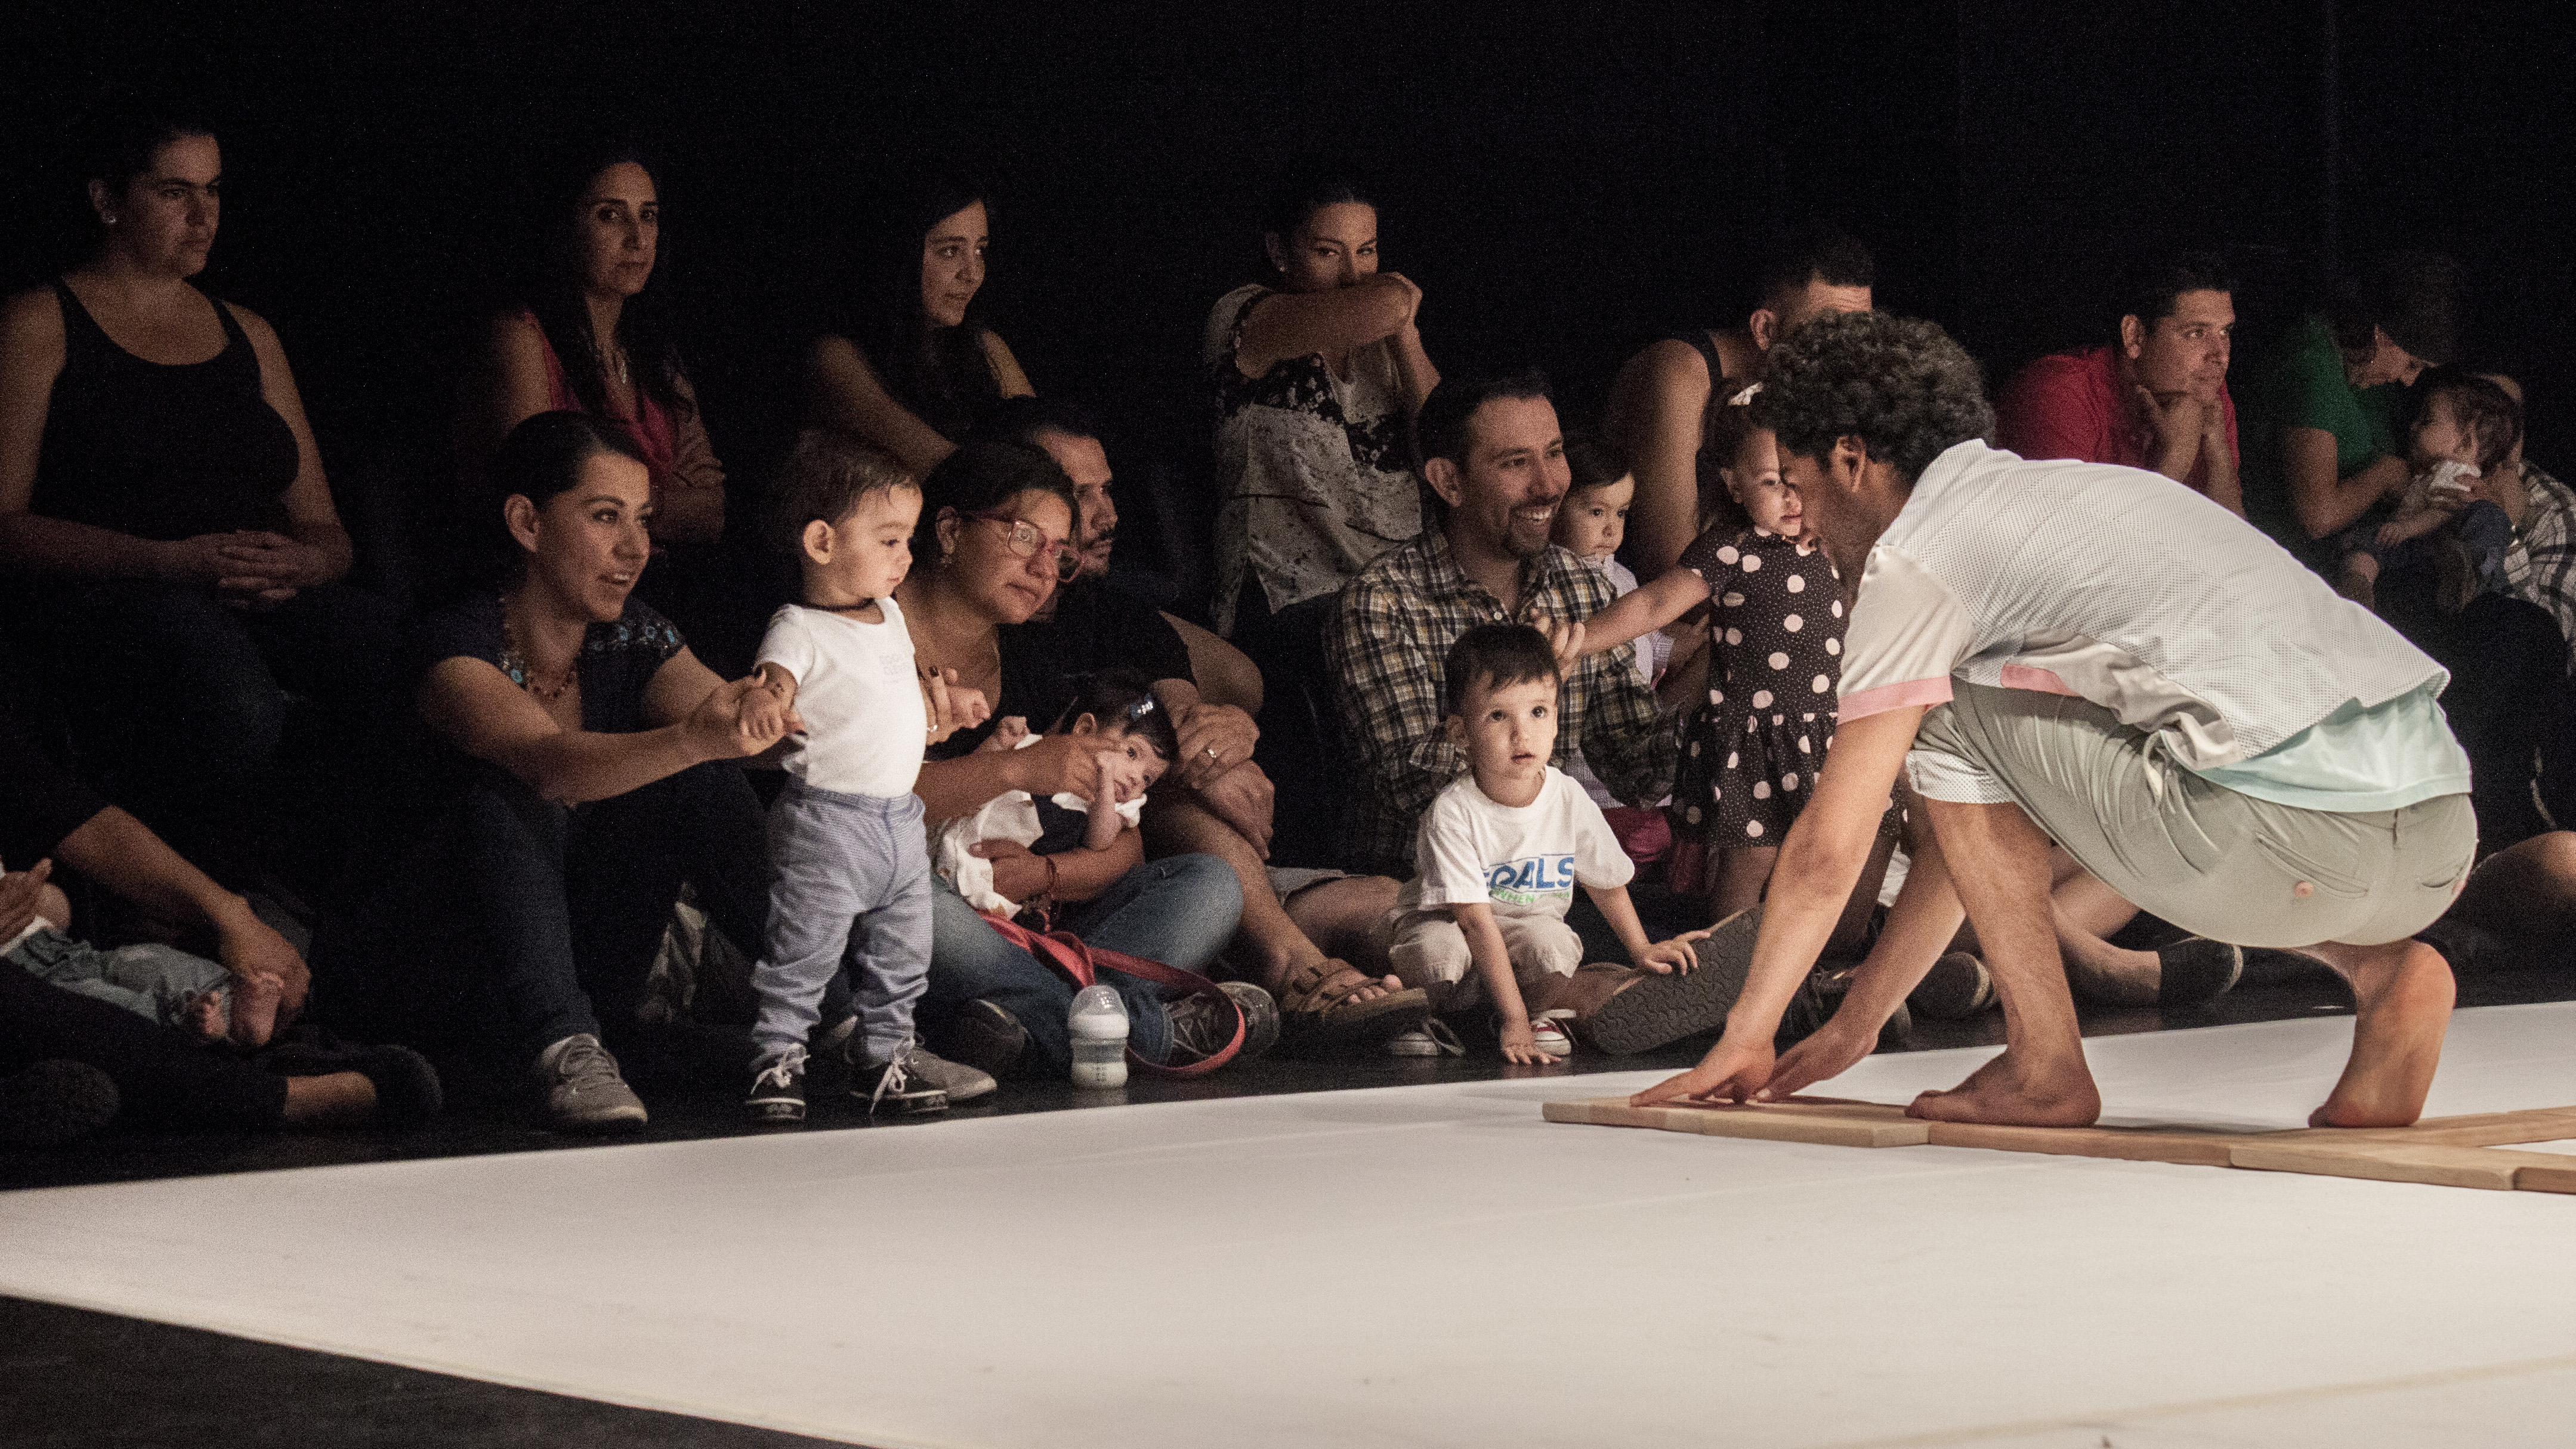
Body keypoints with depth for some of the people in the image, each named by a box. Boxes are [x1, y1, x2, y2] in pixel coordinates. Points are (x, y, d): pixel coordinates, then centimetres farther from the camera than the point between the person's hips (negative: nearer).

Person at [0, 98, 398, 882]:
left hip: (266, 607, 5)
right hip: (99, 598, -5)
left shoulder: (248, 334, 26)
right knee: (233, 701, -41)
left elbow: (326, 531, 23)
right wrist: (171, 561, -15)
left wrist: (300, 564, -4)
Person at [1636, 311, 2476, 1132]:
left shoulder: (1918, 556, 4)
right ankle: (2380, 966, 12)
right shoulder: (2051, 495, 31)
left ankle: (2045, 1069, 8)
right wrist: (1857, 1022, 41)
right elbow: (1979, 826, 37)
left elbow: (1830, 849, 4)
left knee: (1948, 715, 9)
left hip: (2298, 837, -8)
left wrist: (1744, 1038, 18)